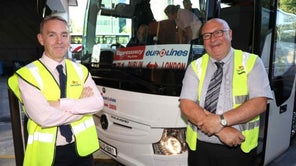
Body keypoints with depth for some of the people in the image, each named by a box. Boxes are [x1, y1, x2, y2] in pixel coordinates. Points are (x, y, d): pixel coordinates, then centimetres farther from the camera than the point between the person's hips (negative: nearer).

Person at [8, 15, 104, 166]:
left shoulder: (80, 70, 1)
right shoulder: (28, 74, -11)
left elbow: (98, 103, -11)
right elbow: (44, 118, -23)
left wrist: (62, 104, -21)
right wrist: (82, 105, -13)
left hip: (82, 148, 4)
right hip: (48, 153, -3)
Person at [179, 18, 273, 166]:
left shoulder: (251, 62, -1)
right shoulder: (195, 67, 1)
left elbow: (259, 103, -11)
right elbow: (186, 105, -9)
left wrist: (221, 120, -20)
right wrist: (221, 130, -18)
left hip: (239, 148, -1)